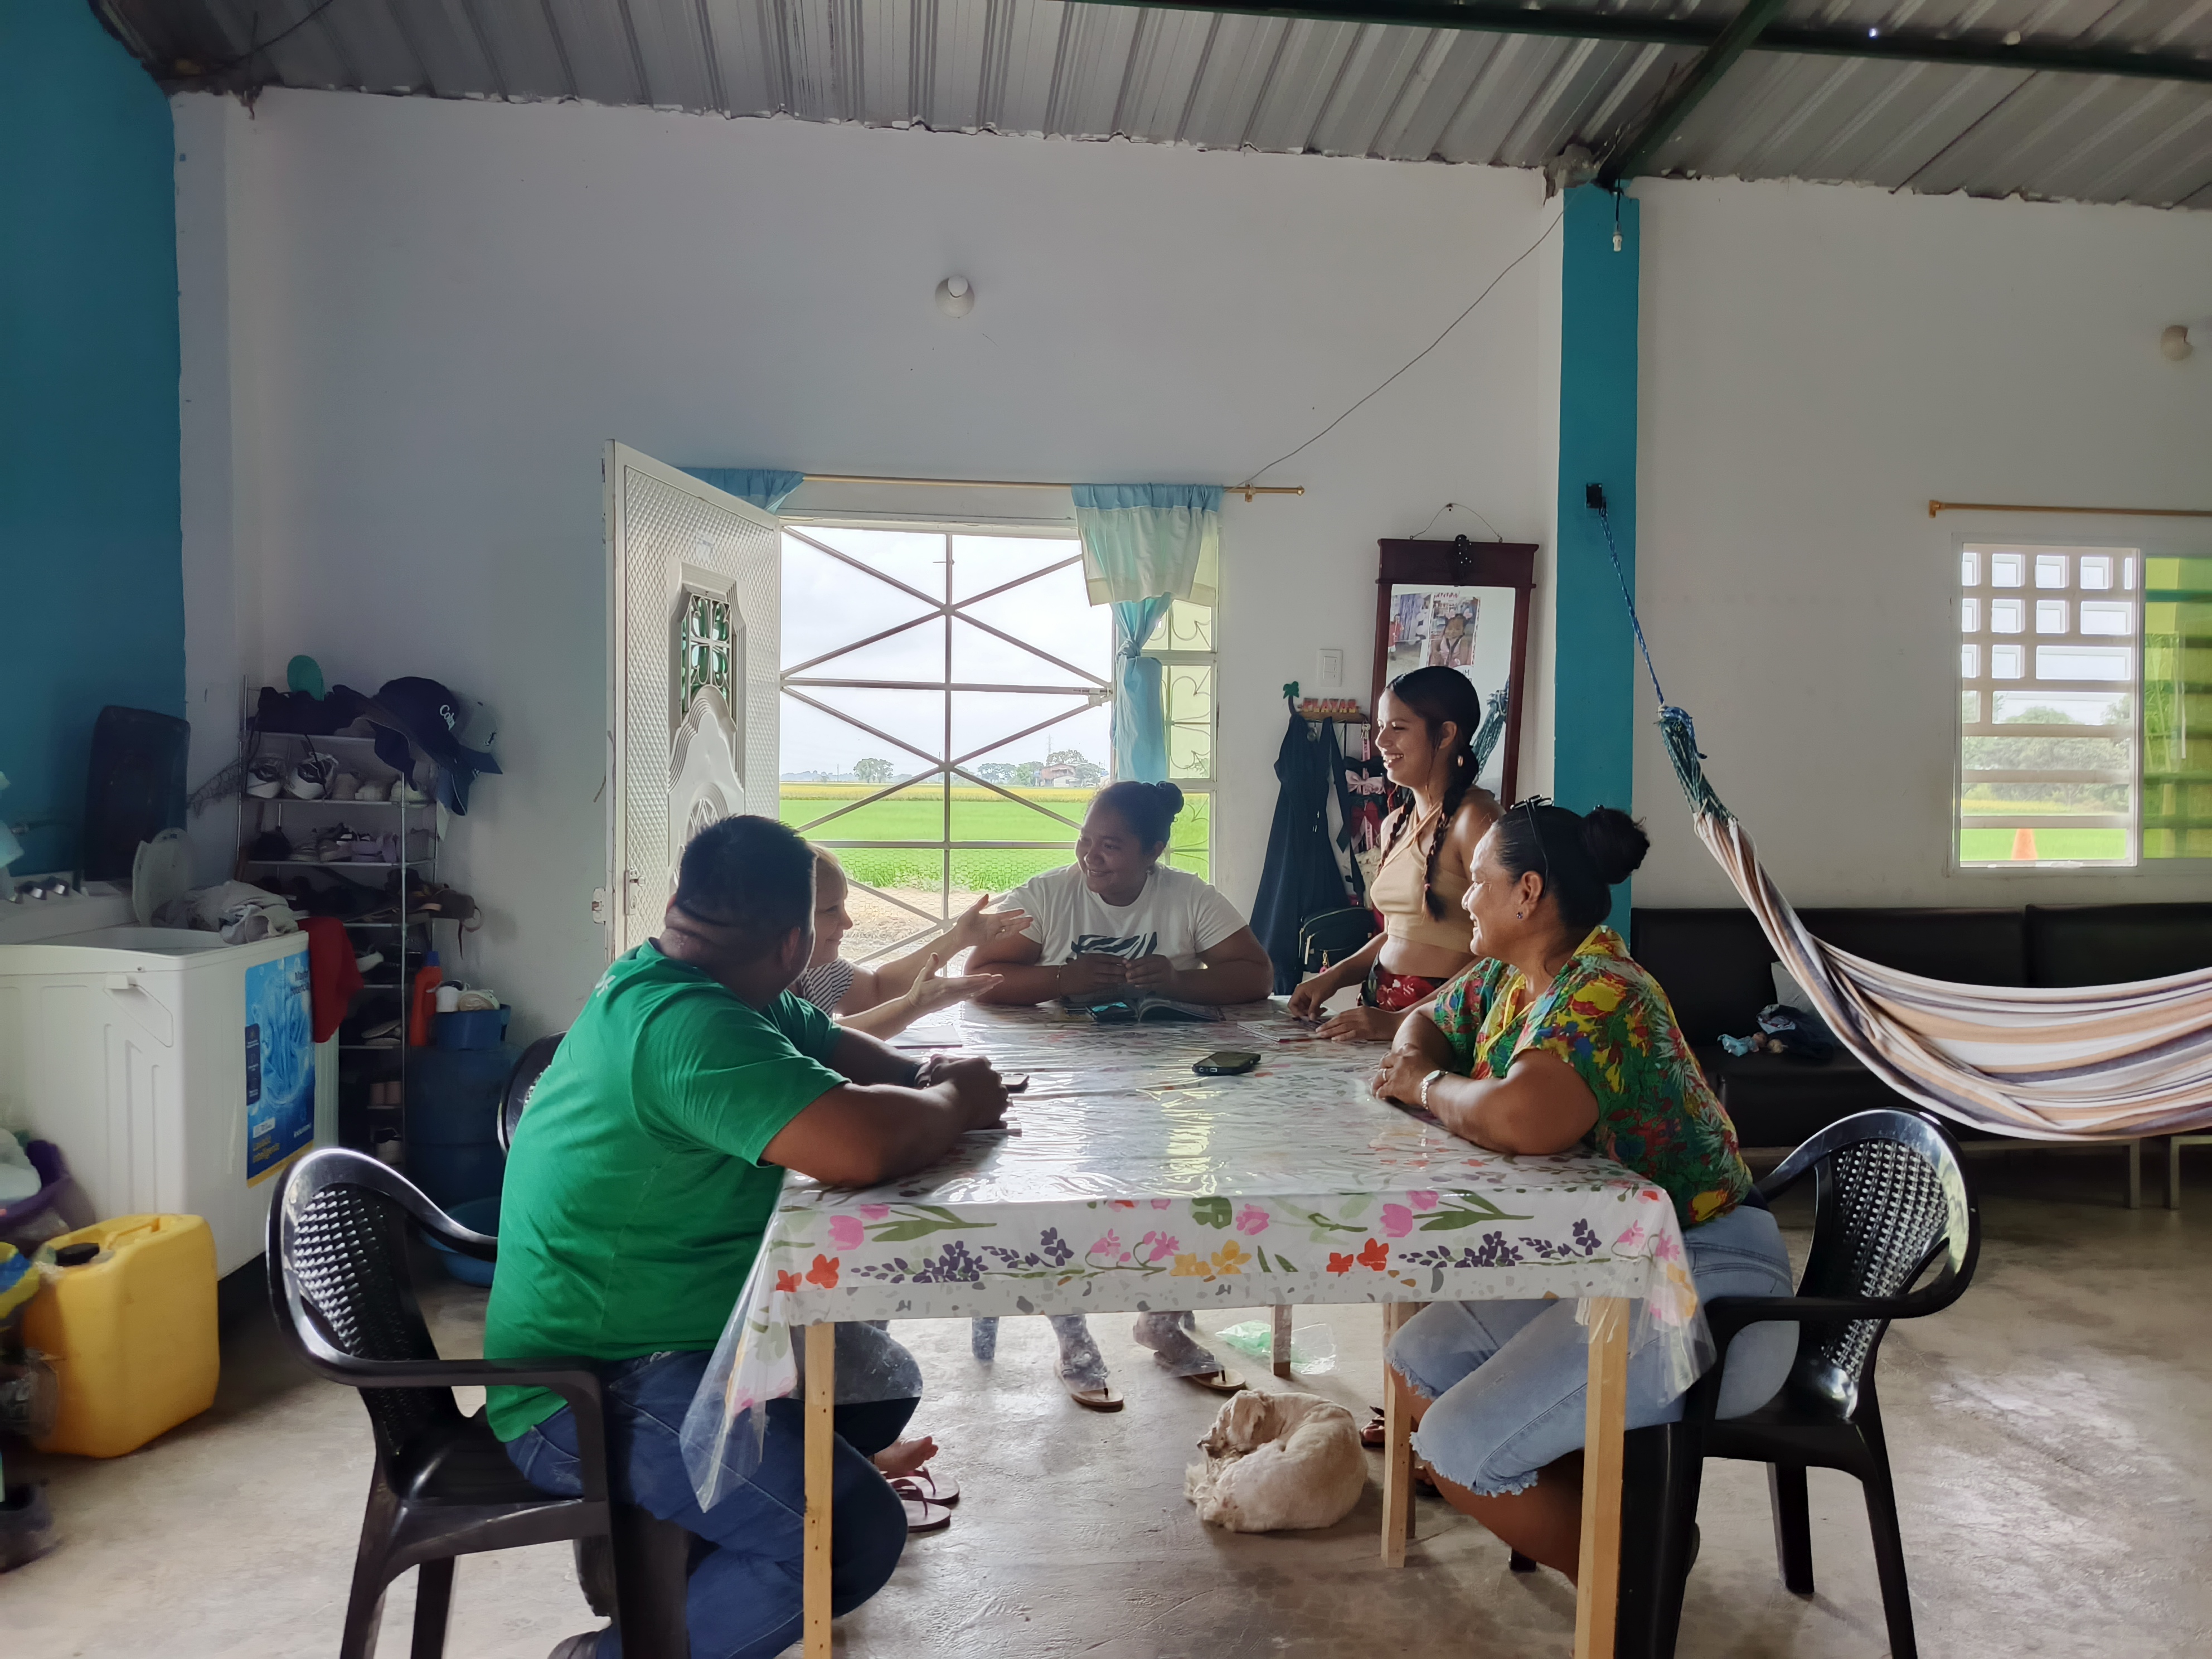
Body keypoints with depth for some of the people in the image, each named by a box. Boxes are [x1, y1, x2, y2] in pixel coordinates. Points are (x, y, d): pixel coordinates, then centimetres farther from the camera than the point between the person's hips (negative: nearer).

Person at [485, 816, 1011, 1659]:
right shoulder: (685, 1024, -28)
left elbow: (840, 1050, 15)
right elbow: (864, 1145, -39)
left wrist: (929, 1077, -6)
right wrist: (952, 1103, -17)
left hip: (680, 1337, 10)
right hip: (589, 1392, -10)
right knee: (853, 1534, -23)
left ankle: (679, 1557, 20)